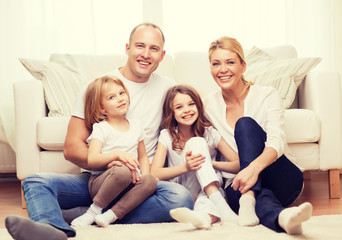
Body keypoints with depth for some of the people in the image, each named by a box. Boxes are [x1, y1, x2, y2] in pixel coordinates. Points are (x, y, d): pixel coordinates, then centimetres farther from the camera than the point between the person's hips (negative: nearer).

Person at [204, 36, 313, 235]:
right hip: (238, 184, 2)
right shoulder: (210, 106, 5)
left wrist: (254, 167, -45)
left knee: (245, 124, -26)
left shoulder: (267, 96, -6)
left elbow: (277, 143, -23)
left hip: (282, 180, -1)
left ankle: (248, 200, -45)